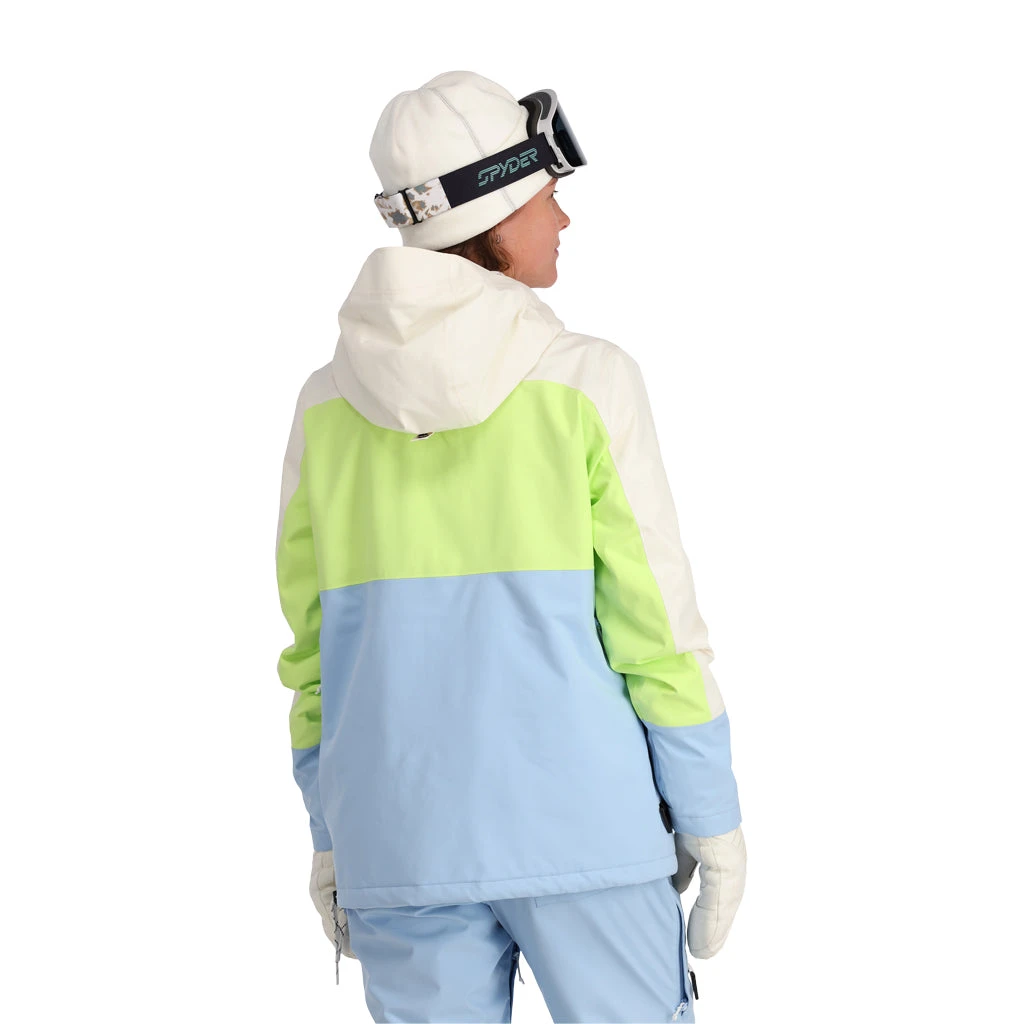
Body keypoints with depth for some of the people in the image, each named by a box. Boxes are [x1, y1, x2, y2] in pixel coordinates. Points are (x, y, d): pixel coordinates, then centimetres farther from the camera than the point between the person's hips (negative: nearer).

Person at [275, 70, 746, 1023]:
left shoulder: (328, 404, 2)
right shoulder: (585, 384, -10)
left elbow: (316, 646, 6)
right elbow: (656, 623, -9)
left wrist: (329, 836, 15)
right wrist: (713, 821, -1)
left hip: (405, 838, 4)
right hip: (581, 827, -3)